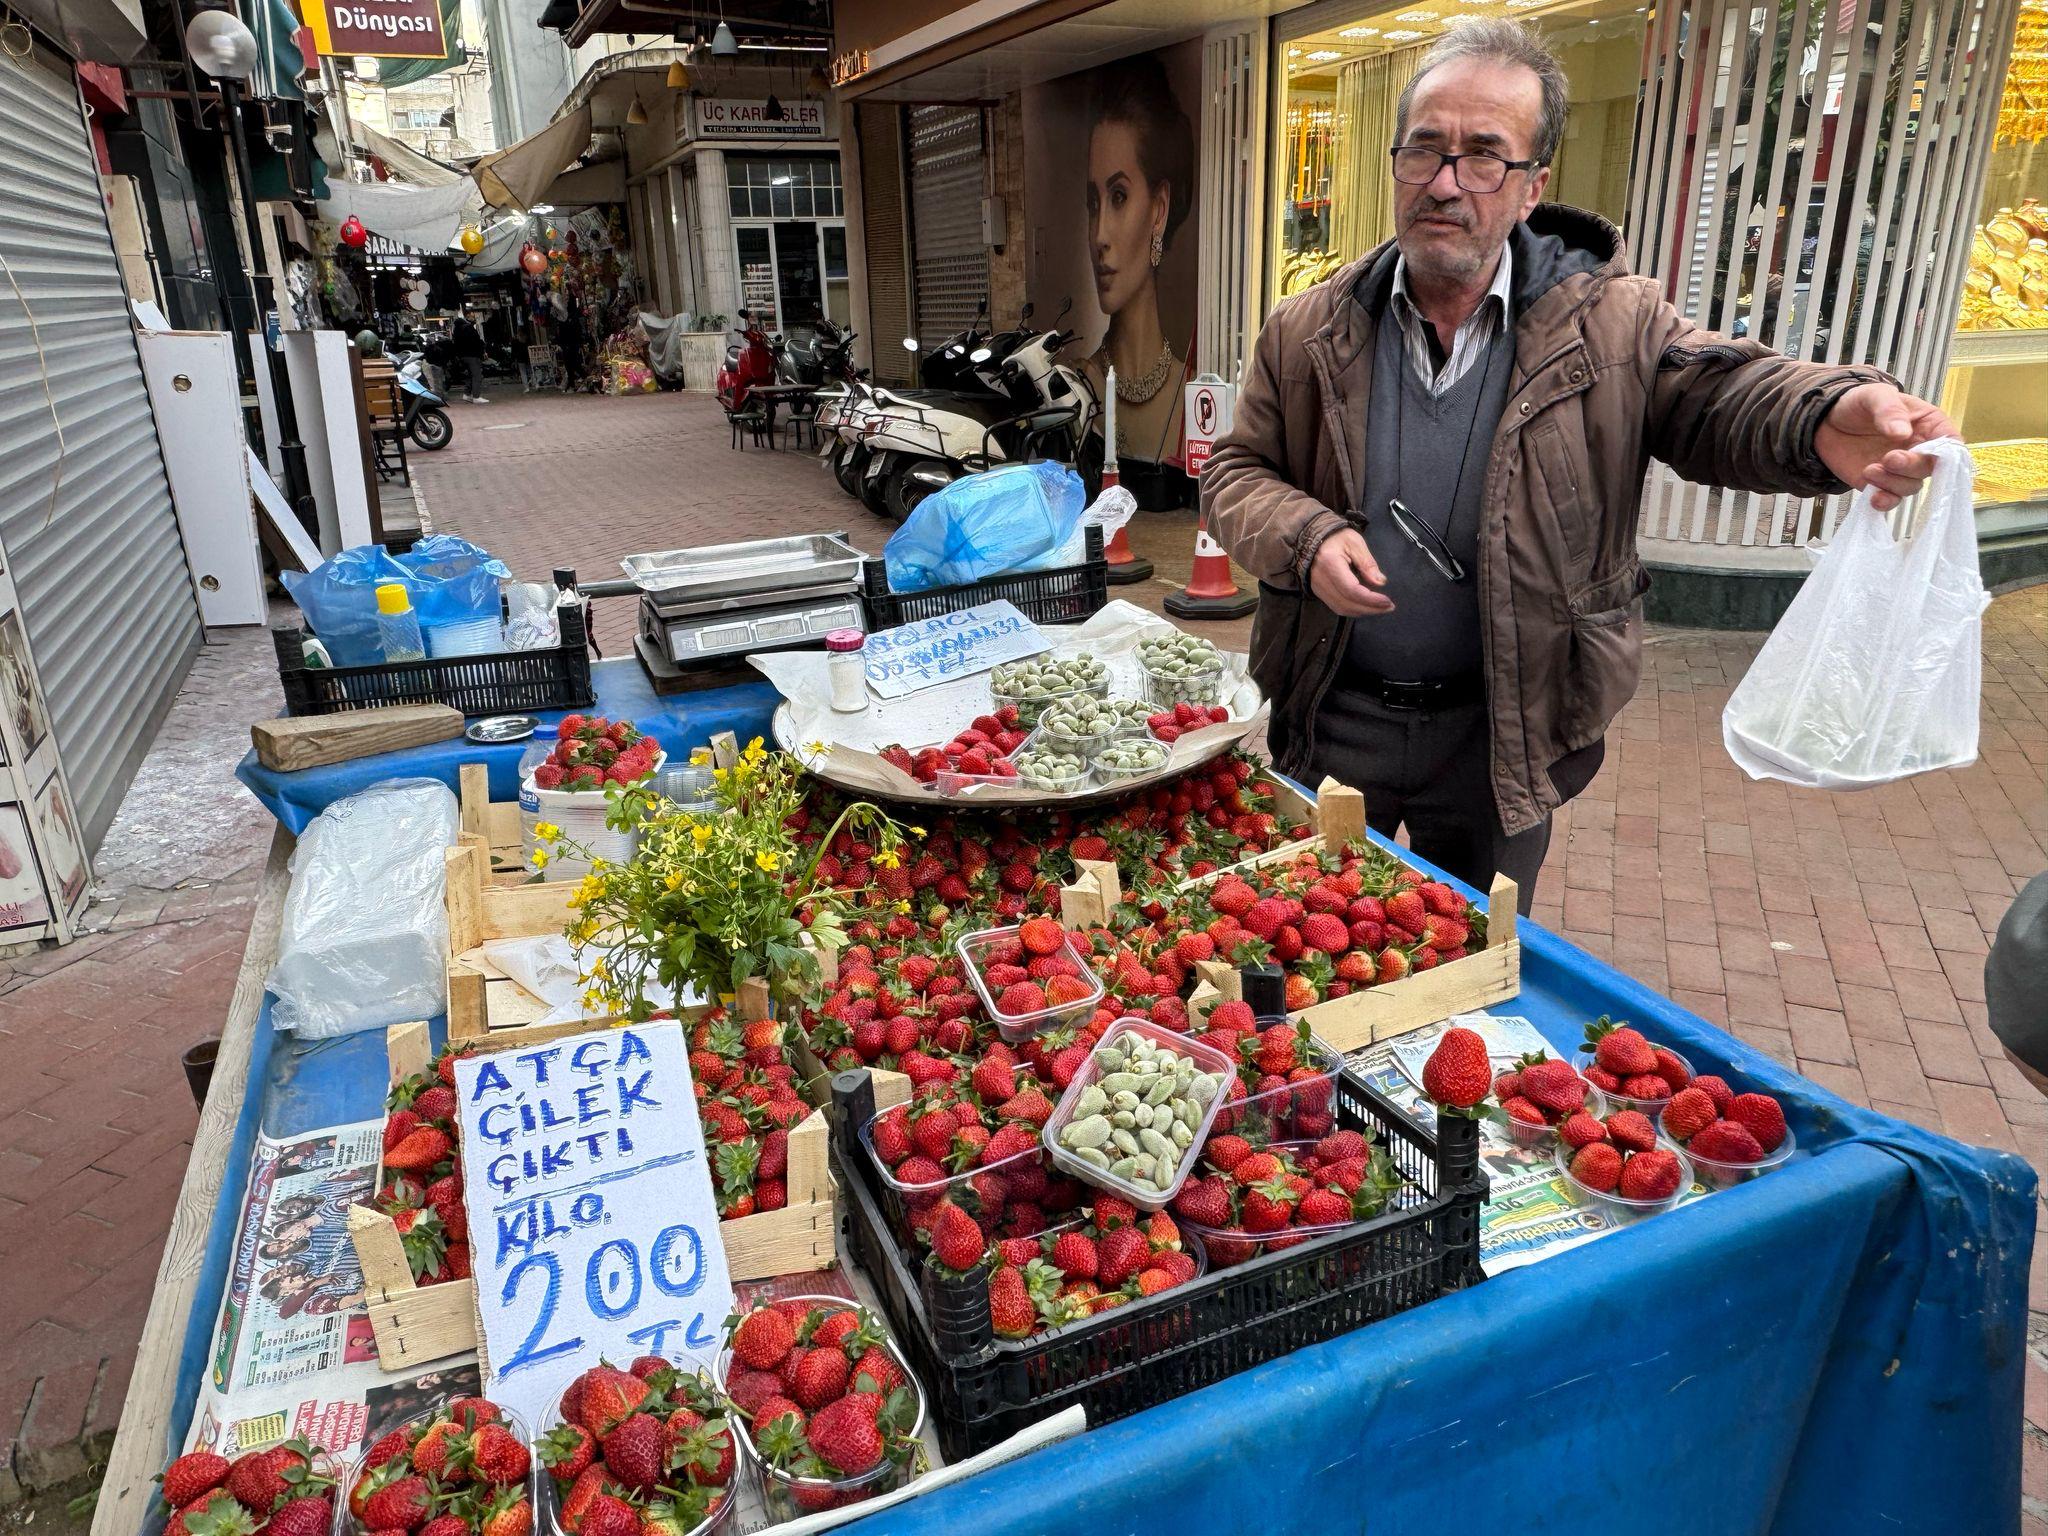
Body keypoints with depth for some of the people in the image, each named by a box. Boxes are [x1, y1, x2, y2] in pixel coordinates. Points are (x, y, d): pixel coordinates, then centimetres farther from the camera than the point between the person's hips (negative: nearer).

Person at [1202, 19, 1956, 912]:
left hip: (1500, 737, 0)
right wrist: (1306, 538, -20)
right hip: (1331, 716, 1)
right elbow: (1237, 474, 1)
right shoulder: (1307, 333, -3)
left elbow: (1719, 395, -13)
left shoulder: (1608, 323, -7)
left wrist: (1829, 420, -37)